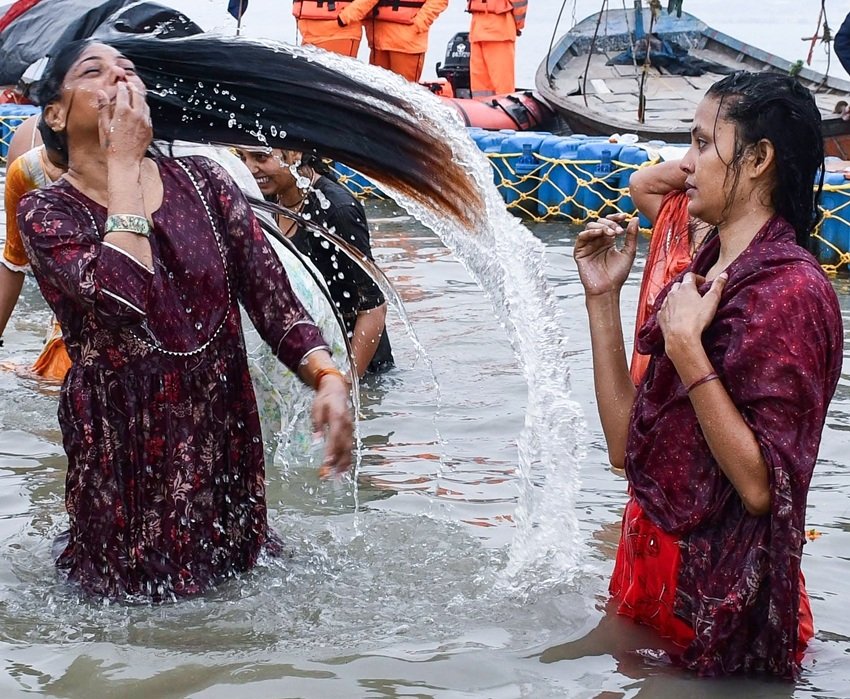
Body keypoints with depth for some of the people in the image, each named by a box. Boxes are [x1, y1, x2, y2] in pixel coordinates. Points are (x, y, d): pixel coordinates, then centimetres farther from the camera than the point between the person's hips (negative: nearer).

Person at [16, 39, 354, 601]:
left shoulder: (204, 182, 4)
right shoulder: (46, 212, -6)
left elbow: (271, 297, -1)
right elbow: (123, 296, -25)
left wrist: (327, 377, -19)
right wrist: (123, 165, -16)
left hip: (226, 443, 4)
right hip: (124, 456, -3)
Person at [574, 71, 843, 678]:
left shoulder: (790, 290, -19)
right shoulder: (707, 272, 8)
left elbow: (761, 485, -25)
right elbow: (627, 445, 5)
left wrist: (685, 350, -25)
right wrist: (603, 298, 3)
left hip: (718, 588, -8)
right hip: (652, 560, 8)